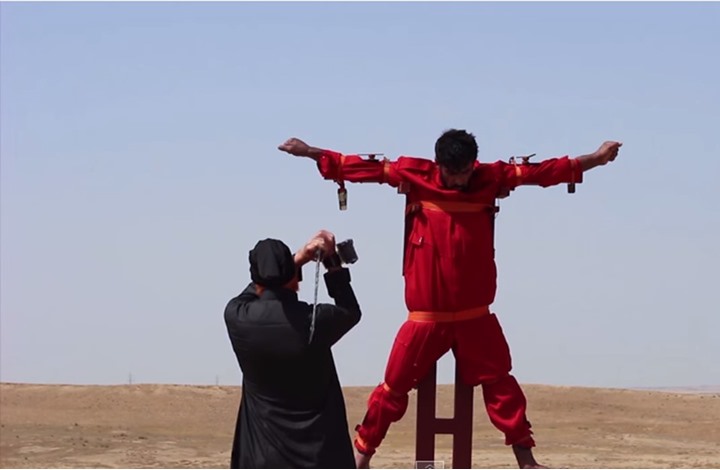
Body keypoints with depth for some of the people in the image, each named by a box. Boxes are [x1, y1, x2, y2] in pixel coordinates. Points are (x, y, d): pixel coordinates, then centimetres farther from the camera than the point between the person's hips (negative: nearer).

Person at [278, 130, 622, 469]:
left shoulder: (490, 178, 0)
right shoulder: (414, 176, -5)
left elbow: (541, 172, 2)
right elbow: (367, 169, -2)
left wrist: (596, 158, 1)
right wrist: (312, 153, -3)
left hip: (475, 317, 2)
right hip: (425, 318, -2)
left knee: (500, 384, 7)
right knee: (394, 387, 2)